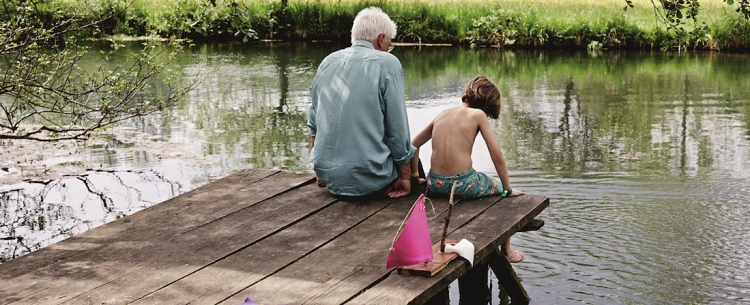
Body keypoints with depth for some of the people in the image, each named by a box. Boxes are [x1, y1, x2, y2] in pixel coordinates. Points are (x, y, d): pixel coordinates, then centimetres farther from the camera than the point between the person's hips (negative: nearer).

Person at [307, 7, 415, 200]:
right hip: (368, 181, -5)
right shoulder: (387, 63, -8)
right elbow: (397, 128, -10)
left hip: (328, 177, 5)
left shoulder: (328, 62, 10)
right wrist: (405, 176, -1)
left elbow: (313, 123, 15)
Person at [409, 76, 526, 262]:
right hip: (462, 185, -6)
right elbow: (497, 156, -8)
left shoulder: (442, 114, 12)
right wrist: (508, 189, 1)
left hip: (435, 184, 6)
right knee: (502, 189, 25)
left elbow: (414, 145, 18)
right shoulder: (477, 114, -4)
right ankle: (506, 251, 33)